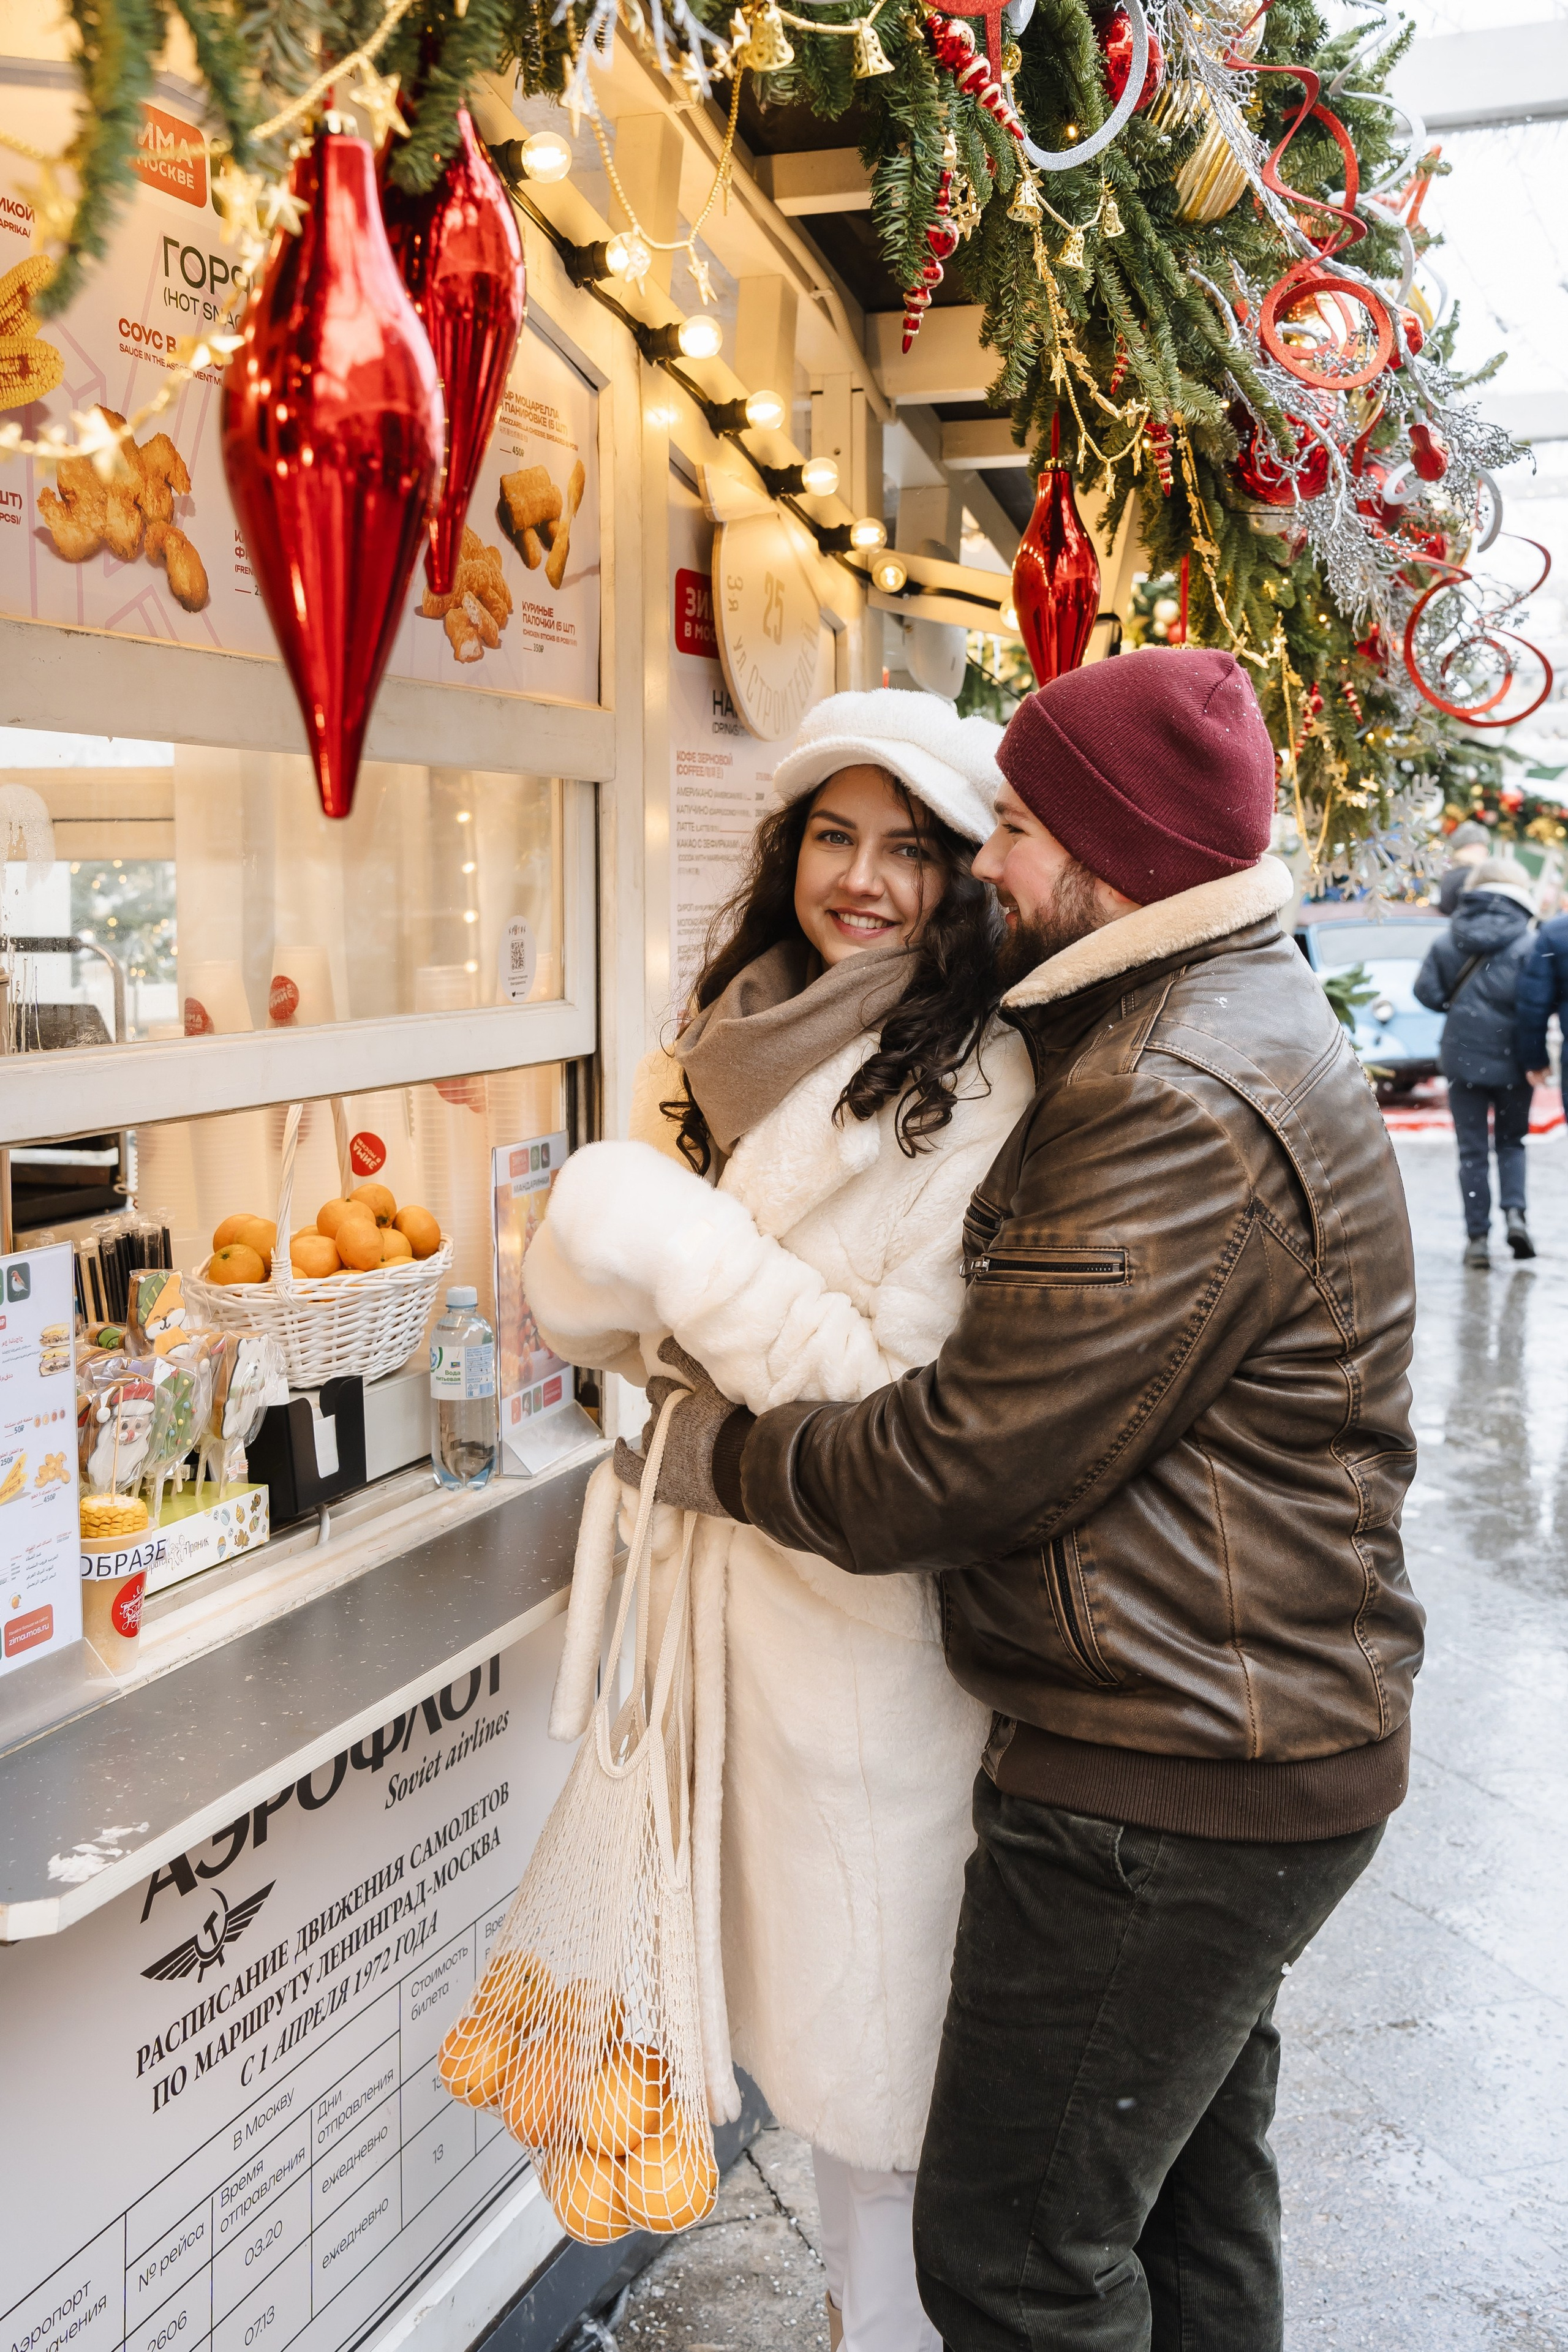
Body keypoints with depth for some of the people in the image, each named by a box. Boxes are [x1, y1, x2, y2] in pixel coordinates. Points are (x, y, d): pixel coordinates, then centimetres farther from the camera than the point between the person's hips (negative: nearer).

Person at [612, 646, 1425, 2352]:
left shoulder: (1182, 1107, -25)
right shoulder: (1238, 1021, 11)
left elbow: (967, 1460, -25)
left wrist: (713, 1444, -10)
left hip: (1156, 1790, -11)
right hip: (1250, 1747, 11)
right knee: (1191, 2193, 25)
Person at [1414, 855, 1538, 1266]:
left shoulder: (1449, 941, 1)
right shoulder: (1526, 943, -7)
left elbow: (1425, 990, -3)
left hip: (1463, 1058, 1)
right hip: (1511, 1059, -1)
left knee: (1472, 1150, 7)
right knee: (1511, 1141, 17)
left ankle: (1478, 1236, 4)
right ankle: (1515, 1212, -4)